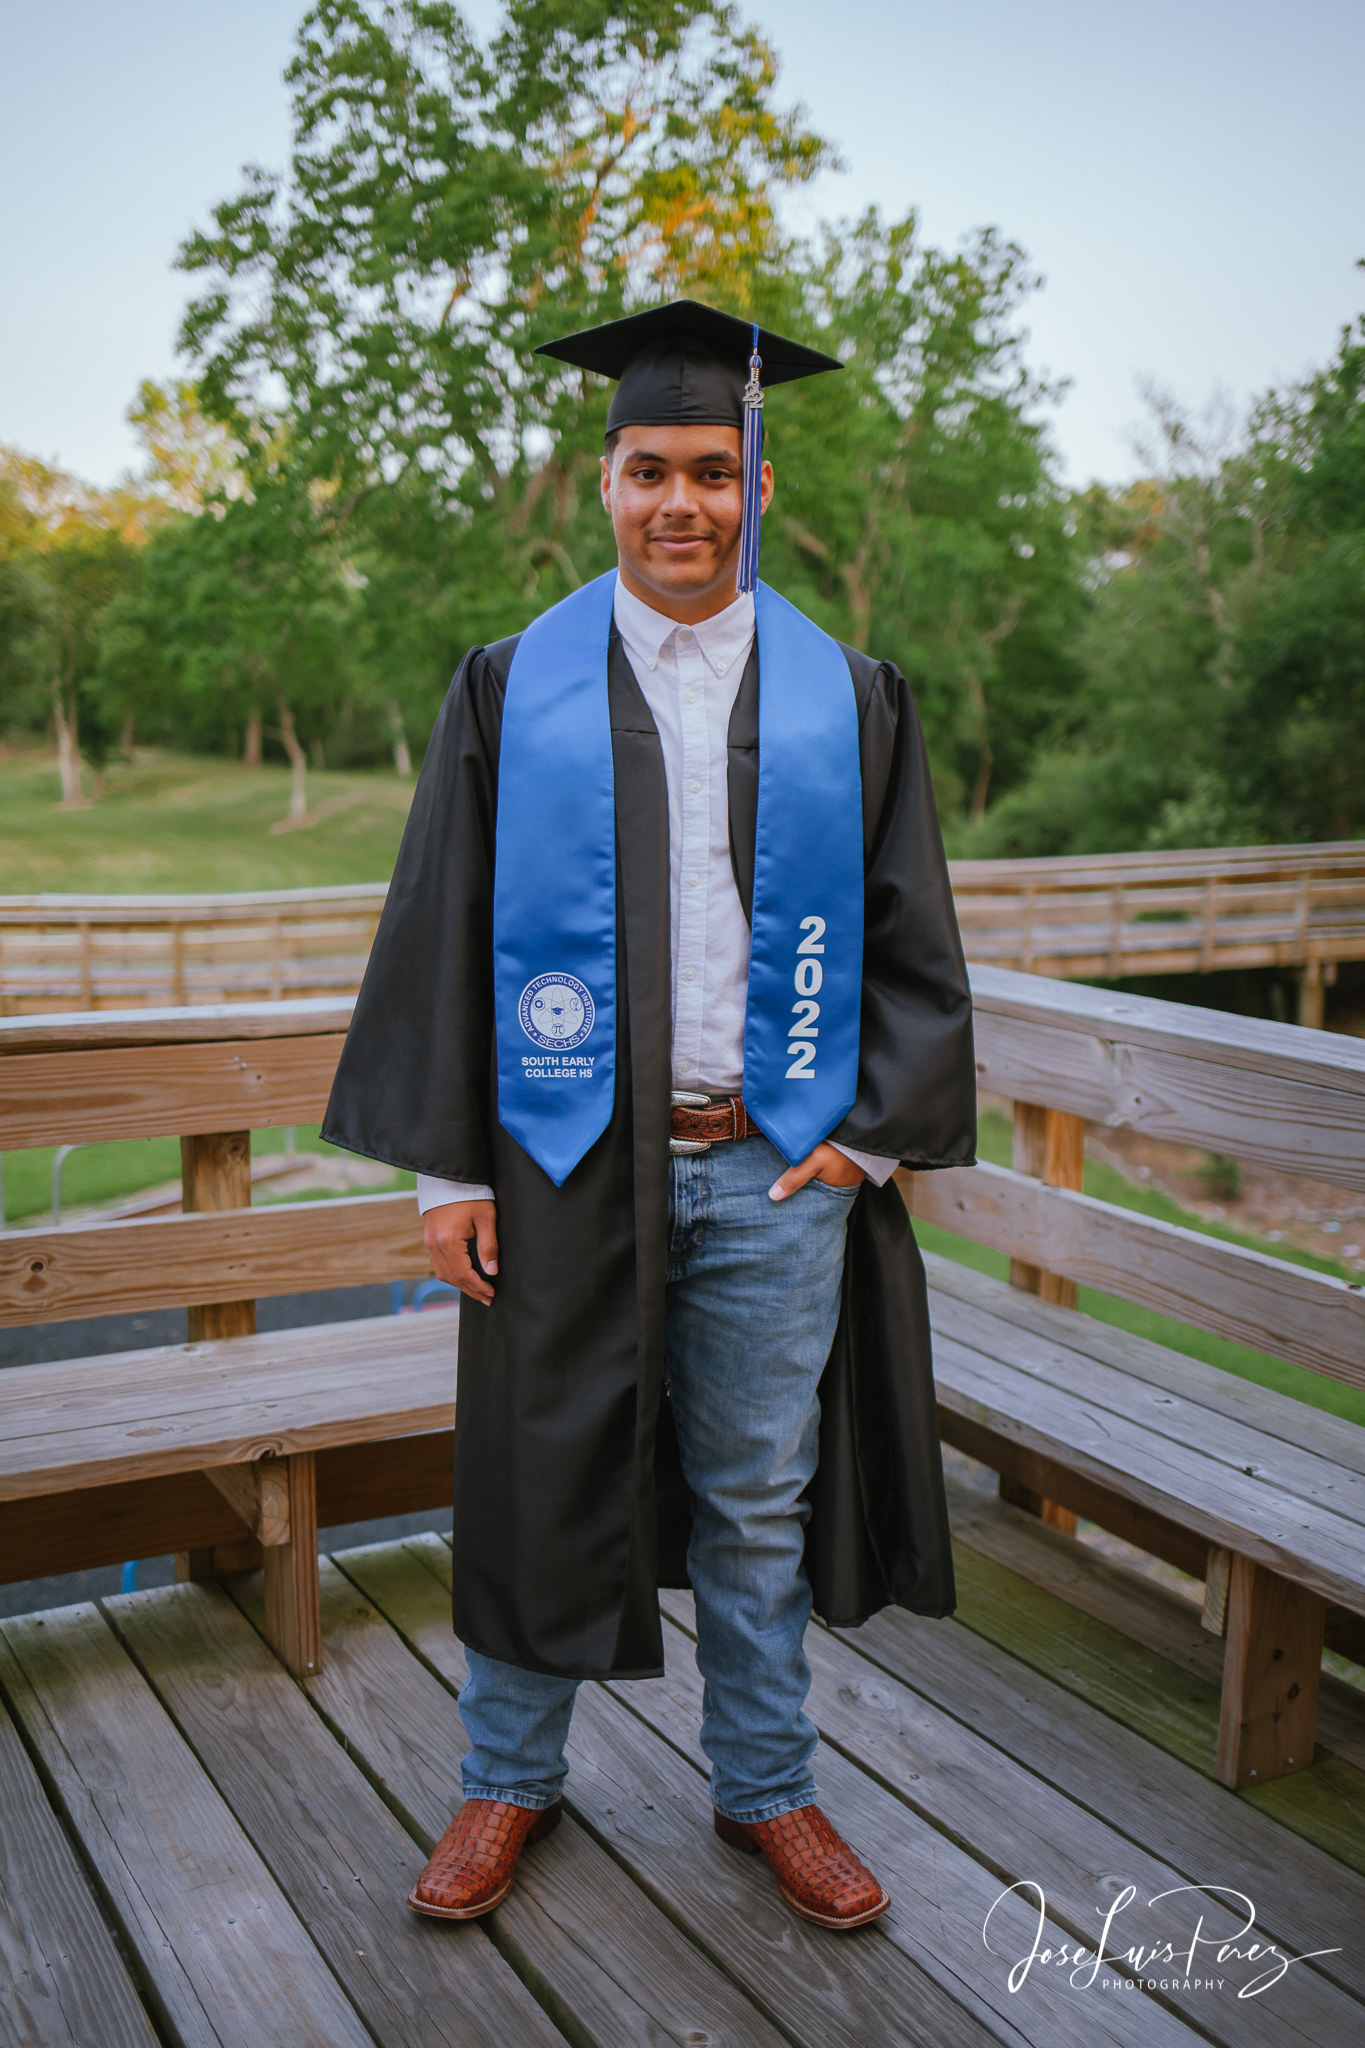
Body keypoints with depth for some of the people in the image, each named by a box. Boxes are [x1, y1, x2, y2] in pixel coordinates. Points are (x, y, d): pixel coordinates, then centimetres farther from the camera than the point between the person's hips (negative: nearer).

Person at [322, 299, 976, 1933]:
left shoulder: (849, 700, 3)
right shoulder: (513, 691, 1)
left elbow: (914, 943, 6)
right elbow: (441, 933, 0)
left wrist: (874, 1132, -2)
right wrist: (444, 1164, -4)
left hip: (777, 1175, 1)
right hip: (565, 1167, 0)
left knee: (760, 1498, 13)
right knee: (540, 1481, 11)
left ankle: (766, 1789, 33)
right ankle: (509, 1781, 33)